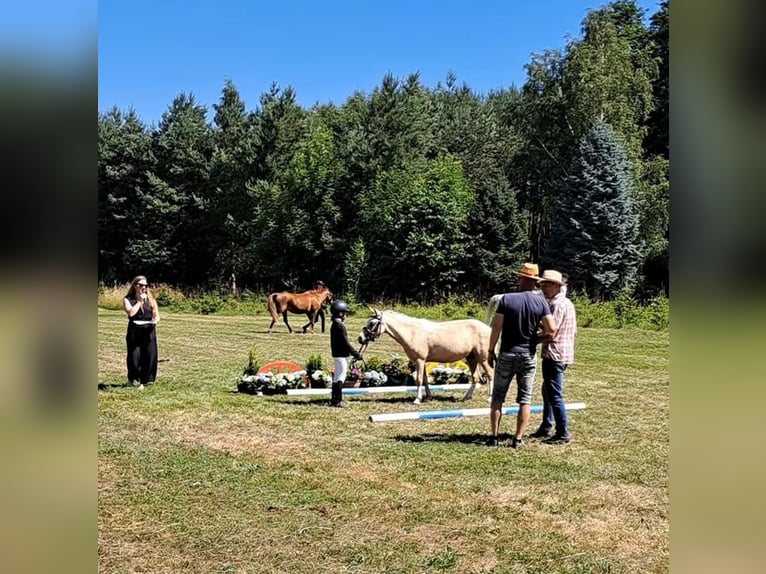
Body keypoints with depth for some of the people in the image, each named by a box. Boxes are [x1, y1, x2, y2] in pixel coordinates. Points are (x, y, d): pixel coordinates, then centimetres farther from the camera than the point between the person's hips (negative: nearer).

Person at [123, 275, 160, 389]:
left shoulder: (150, 300, 12)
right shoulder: (128, 299, 3)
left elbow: (156, 315, 9)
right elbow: (131, 313, -15)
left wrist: (155, 320, -13)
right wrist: (140, 301, -8)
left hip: (149, 333, 3)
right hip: (134, 333, -2)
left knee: (149, 358, -2)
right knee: (134, 358, -5)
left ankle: (143, 382, 12)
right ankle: (131, 380, 20)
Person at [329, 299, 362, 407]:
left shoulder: (334, 325, 13)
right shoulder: (340, 326, -18)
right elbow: (345, 343, -20)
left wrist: (354, 353, 19)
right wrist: (356, 354, -16)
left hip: (336, 353, 10)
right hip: (341, 355, -10)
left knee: (336, 377, 15)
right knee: (340, 377, -5)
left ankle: (334, 399, 22)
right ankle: (337, 400, -3)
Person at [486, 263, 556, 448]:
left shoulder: (506, 299, -9)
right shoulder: (540, 301, -4)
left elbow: (496, 327, -11)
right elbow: (550, 329, -9)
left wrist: (490, 351, -1)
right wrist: (537, 336, 12)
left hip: (507, 354, -1)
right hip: (529, 356, 2)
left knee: (498, 396, 9)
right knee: (525, 399, 9)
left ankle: (494, 436, 10)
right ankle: (518, 439, 9)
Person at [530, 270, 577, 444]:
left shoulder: (557, 305, -17)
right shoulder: (567, 303, 14)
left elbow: (550, 334, -21)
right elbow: (574, 330, 18)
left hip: (554, 355, -11)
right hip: (564, 354, 11)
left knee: (555, 395, -4)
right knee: (547, 391, 20)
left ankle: (563, 434, 2)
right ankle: (545, 428, 29)